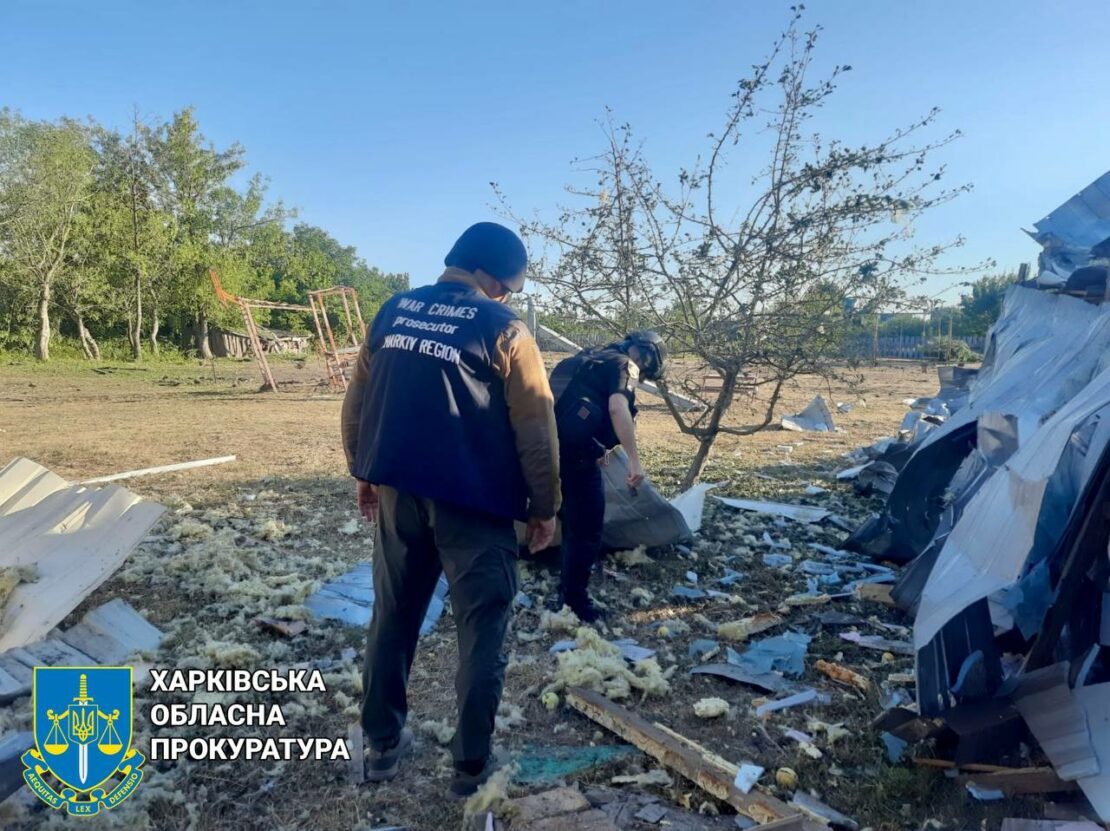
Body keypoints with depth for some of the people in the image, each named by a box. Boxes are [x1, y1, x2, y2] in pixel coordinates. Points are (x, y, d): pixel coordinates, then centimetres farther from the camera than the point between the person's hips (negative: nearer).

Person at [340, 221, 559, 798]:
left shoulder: (393, 311, 8)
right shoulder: (503, 329, -7)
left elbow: (357, 403, 12)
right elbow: (536, 428, -7)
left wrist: (364, 472, 21)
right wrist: (545, 506, 3)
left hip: (396, 492, 5)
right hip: (474, 502, -5)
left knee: (393, 616, 18)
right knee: (481, 629, 8)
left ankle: (383, 744, 29)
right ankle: (471, 763, 17)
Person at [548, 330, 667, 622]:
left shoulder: (590, 360, 23)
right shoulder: (624, 365, -5)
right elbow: (617, 408, -23)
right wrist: (634, 459, -26)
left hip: (555, 450, 9)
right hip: (576, 454, -9)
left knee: (574, 526, 21)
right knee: (587, 531, 3)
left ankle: (566, 594, 32)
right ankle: (575, 603, 12)